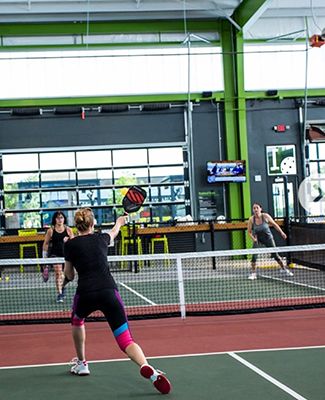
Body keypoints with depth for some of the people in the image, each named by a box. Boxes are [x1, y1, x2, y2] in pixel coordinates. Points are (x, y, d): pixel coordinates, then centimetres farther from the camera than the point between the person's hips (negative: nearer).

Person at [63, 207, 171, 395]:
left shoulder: (71, 244, 7)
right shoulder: (101, 238, 15)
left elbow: (69, 275, 16)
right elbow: (113, 233, 40)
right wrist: (119, 223, 63)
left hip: (86, 294, -1)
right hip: (109, 292, 1)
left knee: (77, 320, 36)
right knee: (126, 339, -4)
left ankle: (81, 363, 40)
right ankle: (147, 367, -33)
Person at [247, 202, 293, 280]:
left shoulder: (265, 216, -18)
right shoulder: (251, 219, -16)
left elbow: (274, 224, -4)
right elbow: (249, 231, -5)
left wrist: (281, 232, -4)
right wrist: (253, 238, -21)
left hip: (268, 238, 0)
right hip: (258, 239, 0)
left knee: (275, 254, 2)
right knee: (254, 255, -15)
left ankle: (284, 269, 21)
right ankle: (253, 273, -3)